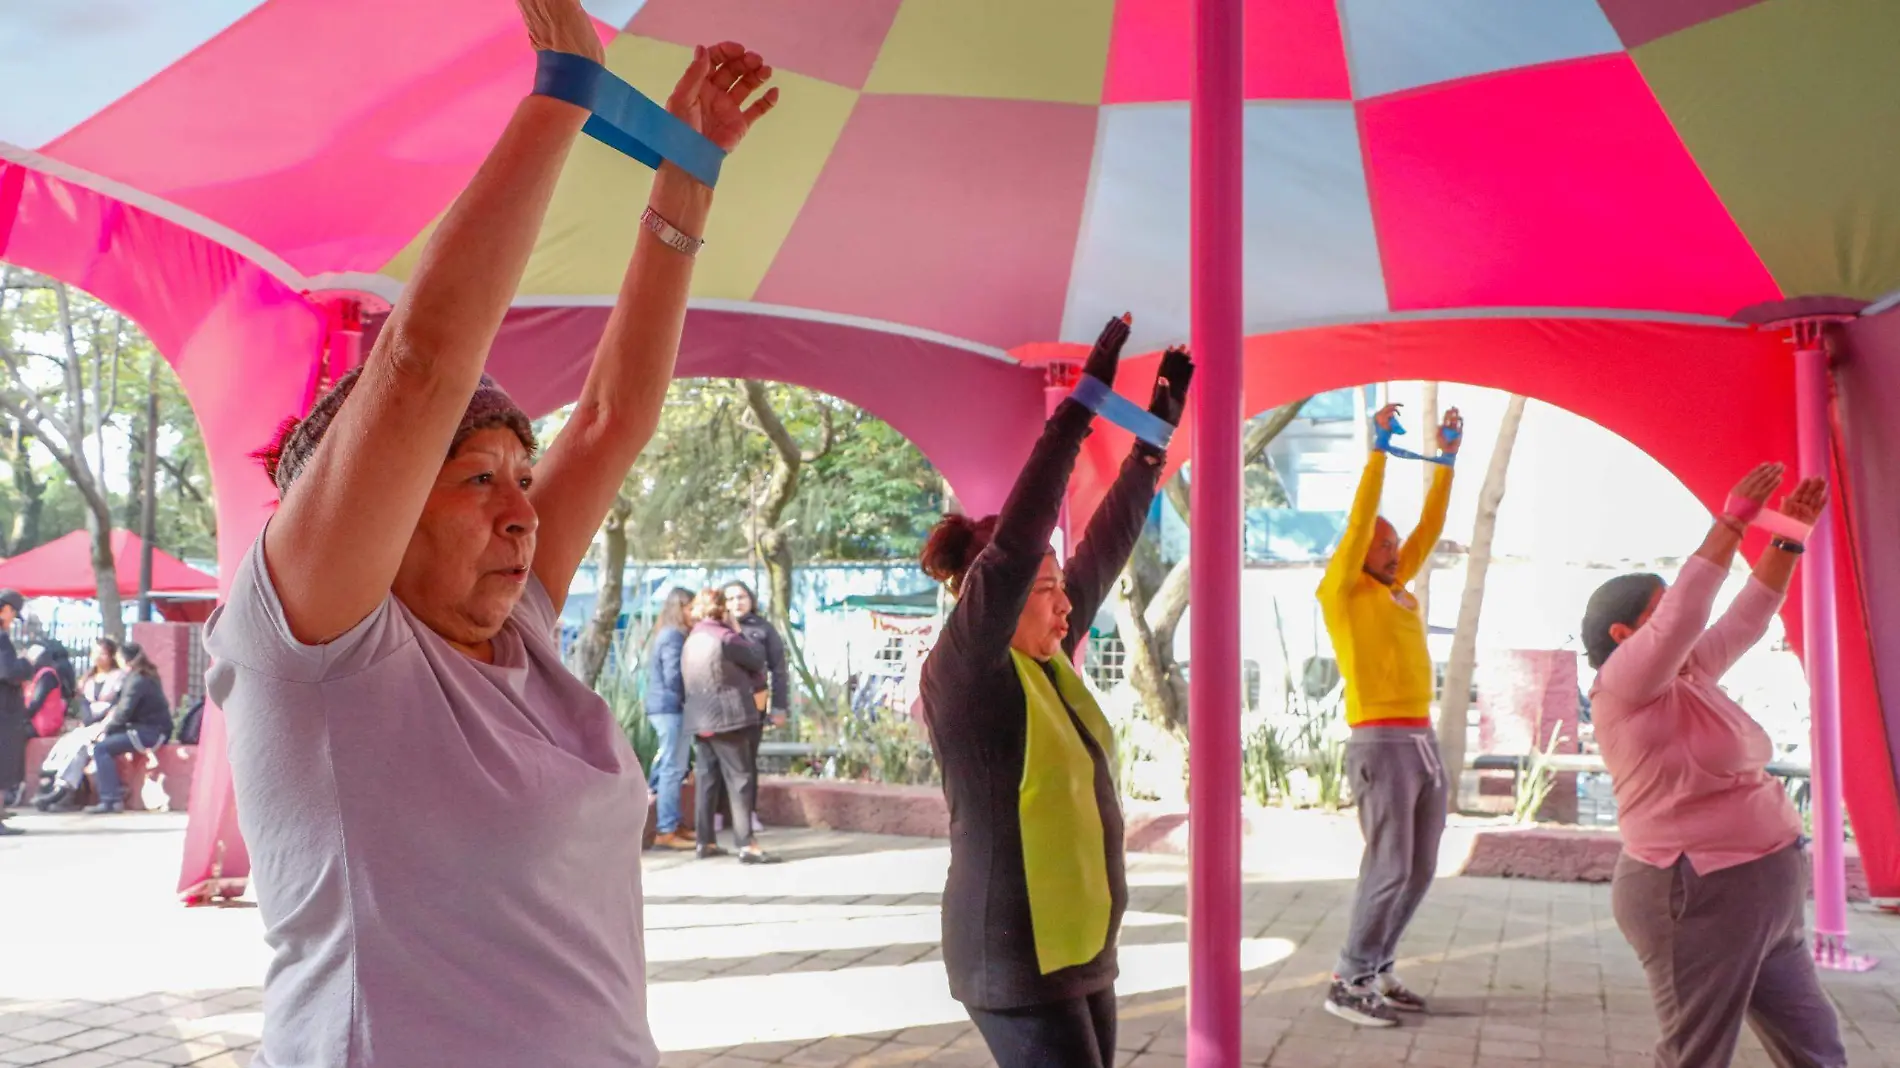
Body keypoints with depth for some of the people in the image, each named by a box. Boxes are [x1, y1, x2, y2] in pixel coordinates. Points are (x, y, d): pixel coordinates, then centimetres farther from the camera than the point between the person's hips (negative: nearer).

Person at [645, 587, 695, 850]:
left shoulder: (667, 634, 17)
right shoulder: (674, 636, -13)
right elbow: (674, 678, -19)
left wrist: (687, 700, 7)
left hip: (664, 707, 10)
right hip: (671, 708, -10)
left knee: (671, 768, 14)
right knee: (672, 769, -7)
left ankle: (672, 824, 20)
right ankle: (665, 832, -5)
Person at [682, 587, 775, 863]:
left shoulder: (691, 641, 14)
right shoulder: (725, 637, -12)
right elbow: (758, 659, -2)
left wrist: (749, 682, 16)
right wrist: (737, 629, 9)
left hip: (699, 719, 8)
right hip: (730, 717, -8)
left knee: (706, 779, 10)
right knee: (740, 779, -5)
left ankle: (706, 841, 12)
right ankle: (747, 845, -8)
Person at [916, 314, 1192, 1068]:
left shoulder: (1048, 665, 7)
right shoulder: (961, 674, -14)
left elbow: (1107, 546, 10)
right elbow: (1012, 546, -26)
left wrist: (1158, 430, 9)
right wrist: (1081, 406, -27)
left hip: (1080, 953, 8)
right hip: (1016, 963, -8)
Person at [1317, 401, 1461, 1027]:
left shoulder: (1399, 592, 17)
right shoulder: (1342, 593, -3)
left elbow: (1430, 529, 18)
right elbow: (1358, 521, -12)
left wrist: (1446, 458, 15)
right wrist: (1380, 448, -13)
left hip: (1423, 742, 8)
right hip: (1381, 745, -8)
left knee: (1419, 871, 9)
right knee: (1388, 868, -8)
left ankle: (1376, 971, 20)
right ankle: (1348, 984, 1)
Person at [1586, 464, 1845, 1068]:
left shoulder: (1690, 674, 13)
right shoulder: (1623, 684, -13)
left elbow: (1748, 618, 20)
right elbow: (1685, 614, -26)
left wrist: (1790, 537, 11)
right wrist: (1735, 519, -22)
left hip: (1760, 896, 10)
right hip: (1698, 896, -9)